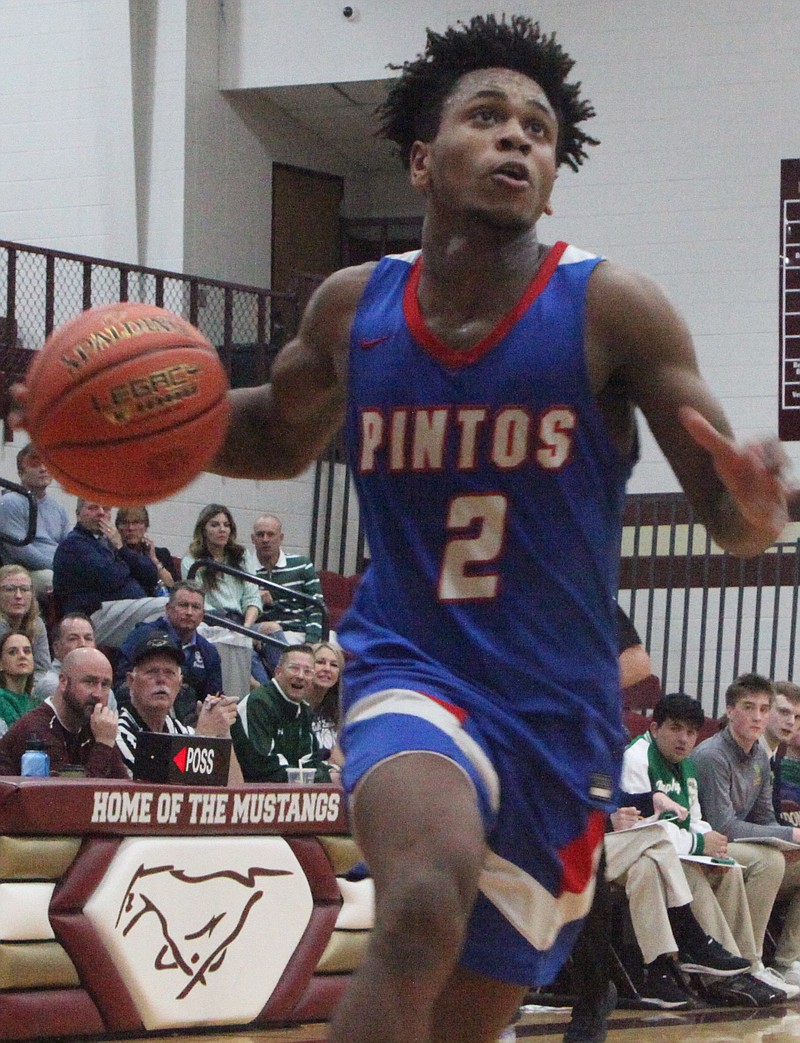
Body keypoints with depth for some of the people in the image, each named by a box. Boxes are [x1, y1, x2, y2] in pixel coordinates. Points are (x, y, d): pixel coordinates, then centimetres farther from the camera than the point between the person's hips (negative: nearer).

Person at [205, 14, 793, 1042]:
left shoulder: (610, 309, -10)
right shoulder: (352, 307, -1)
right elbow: (281, 436, 19)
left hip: (556, 710, 1)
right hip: (409, 671, -1)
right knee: (427, 900, -34)